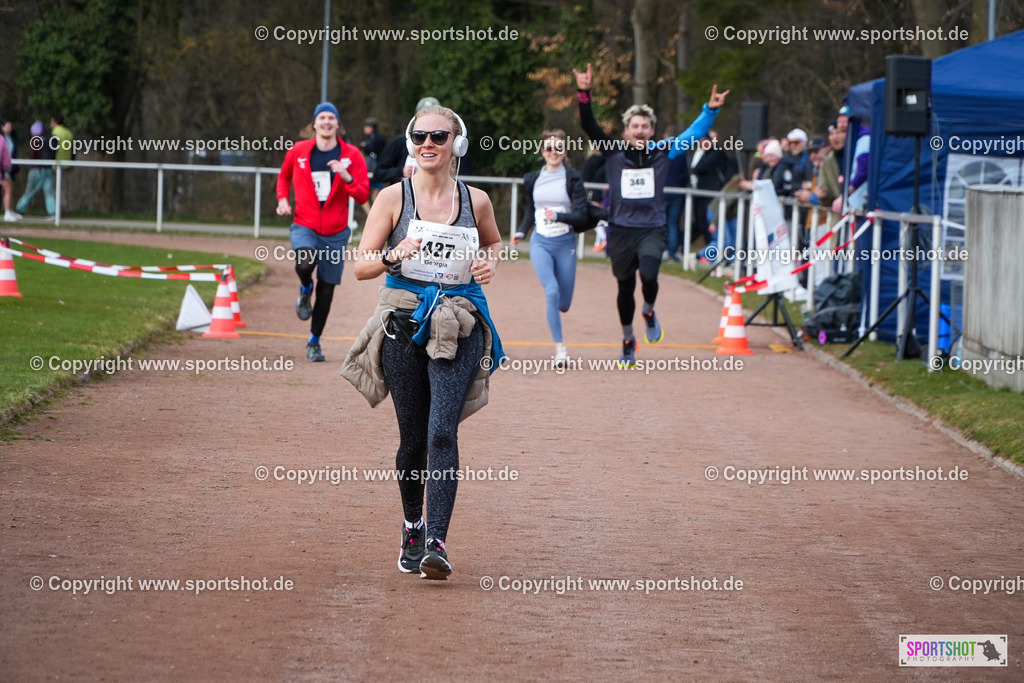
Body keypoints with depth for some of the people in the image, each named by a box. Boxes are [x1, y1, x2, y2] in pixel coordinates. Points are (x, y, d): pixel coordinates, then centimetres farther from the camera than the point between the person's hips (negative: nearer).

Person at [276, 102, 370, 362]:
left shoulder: (351, 155, -2)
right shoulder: (298, 151, 1)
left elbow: (363, 196, -8)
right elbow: (284, 176, 21)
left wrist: (346, 177, -25)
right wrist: (282, 198, 3)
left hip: (335, 232, 1)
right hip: (305, 226, -1)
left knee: (326, 289, 6)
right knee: (304, 264, -32)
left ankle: (314, 341, 23)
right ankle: (305, 290, 4)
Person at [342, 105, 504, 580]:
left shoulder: (475, 201, 4)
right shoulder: (394, 197, 0)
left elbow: (493, 242, 25)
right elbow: (362, 266, -3)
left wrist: (490, 262, 2)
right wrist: (394, 256, -23)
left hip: (459, 328, 0)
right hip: (404, 325, 0)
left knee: (443, 431, -16)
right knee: (413, 437, 7)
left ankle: (437, 542, -20)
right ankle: (412, 527, 31)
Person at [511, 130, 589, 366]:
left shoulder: (573, 179, -4)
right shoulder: (533, 179, 7)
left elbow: (581, 217, -10)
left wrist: (557, 216, -25)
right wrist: (521, 232, 6)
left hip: (565, 244, -1)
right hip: (540, 243, 1)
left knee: (563, 302, 7)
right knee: (552, 292, -21)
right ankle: (560, 348, -18)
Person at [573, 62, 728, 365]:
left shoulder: (662, 153, 3)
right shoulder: (614, 154, 0)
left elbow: (694, 133, 8)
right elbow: (589, 127, -7)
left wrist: (711, 110, -3)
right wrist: (583, 95, -18)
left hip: (652, 230, -1)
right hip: (621, 231, 1)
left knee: (649, 275, -24)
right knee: (625, 287, 10)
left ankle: (649, 312, 10)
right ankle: (628, 341, 30)